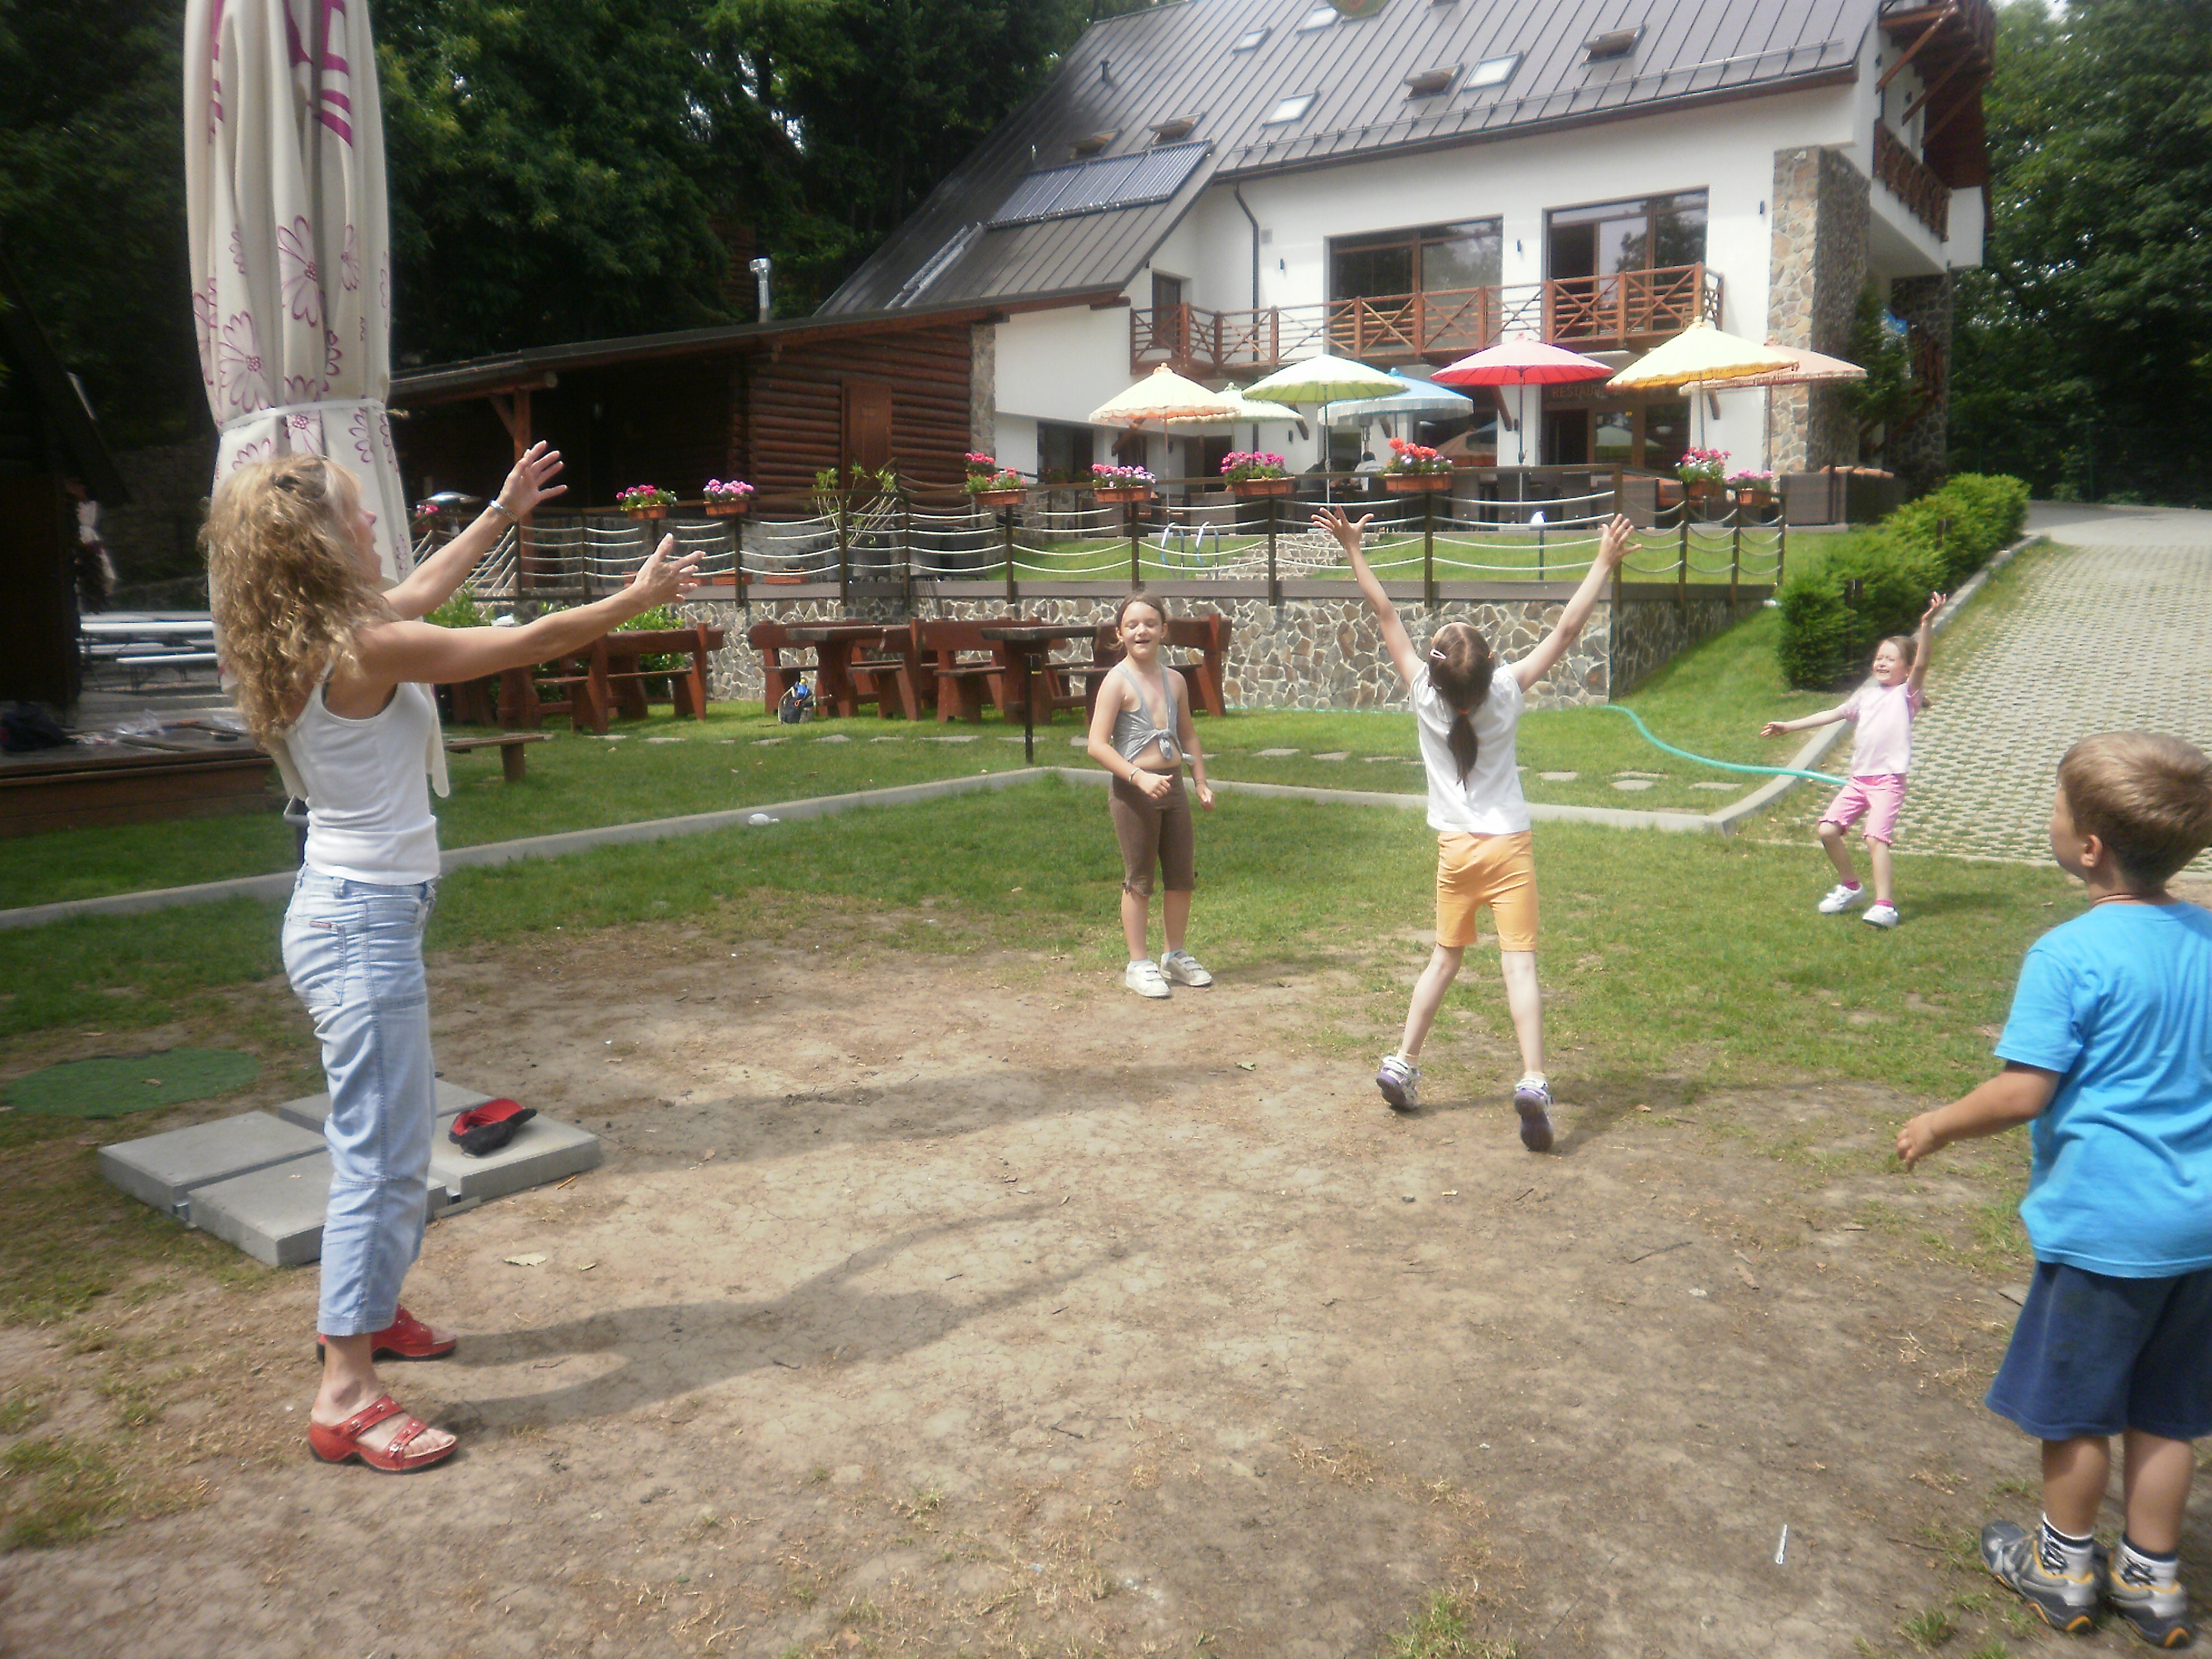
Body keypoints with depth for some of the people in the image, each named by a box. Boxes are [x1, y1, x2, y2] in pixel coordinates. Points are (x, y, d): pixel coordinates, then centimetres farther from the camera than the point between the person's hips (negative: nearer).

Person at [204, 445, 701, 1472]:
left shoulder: (314, 640, 6)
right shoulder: (367, 651, -21)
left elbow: (420, 593, 24)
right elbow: (527, 645, -14)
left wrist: (502, 512, 34)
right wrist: (640, 597, 0)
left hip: (349, 914, 10)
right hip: (364, 926, -10)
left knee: (389, 1136, 22)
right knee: (384, 1157, -5)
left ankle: (368, 1312, 38)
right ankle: (345, 1396, 3)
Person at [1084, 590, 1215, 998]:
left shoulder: (1174, 680, 8)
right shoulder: (1118, 681, -10)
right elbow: (1097, 744, -17)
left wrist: (1201, 782, 14)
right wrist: (1141, 778, -25)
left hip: (1171, 786, 6)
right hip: (1133, 790, -6)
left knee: (1183, 876, 13)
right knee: (1139, 880, 3)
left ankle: (1175, 955, 30)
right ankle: (1139, 964, 14)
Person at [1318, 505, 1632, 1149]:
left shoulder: (1425, 697, -11)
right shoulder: (1507, 692, -13)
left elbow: (1386, 617, -5)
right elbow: (1565, 631, -6)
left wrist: (1352, 549, 1)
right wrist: (1604, 564, 1)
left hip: (1454, 849, 2)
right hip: (1508, 847, -2)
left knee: (1445, 957, 17)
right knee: (1519, 962, -5)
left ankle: (1402, 1065, 19)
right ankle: (1533, 1081, -18)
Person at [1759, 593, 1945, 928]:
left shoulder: (1907, 694, 1)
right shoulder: (1866, 695, 20)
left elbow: (1921, 664, -16)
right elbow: (1832, 714, 25)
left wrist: (1927, 624, -30)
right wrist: (1789, 726, 23)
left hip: (1889, 779, -7)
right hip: (1859, 778, 7)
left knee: (1875, 837, -20)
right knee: (1828, 830, 1)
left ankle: (1885, 905, -20)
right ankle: (1850, 887, 20)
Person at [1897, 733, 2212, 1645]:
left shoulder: (2068, 956, -21)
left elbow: (2023, 1092, -20)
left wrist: (1938, 1125, -5)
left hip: (2103, 1224, -6)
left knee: (2074, 1403, 13)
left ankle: (2062, 1567, 31)